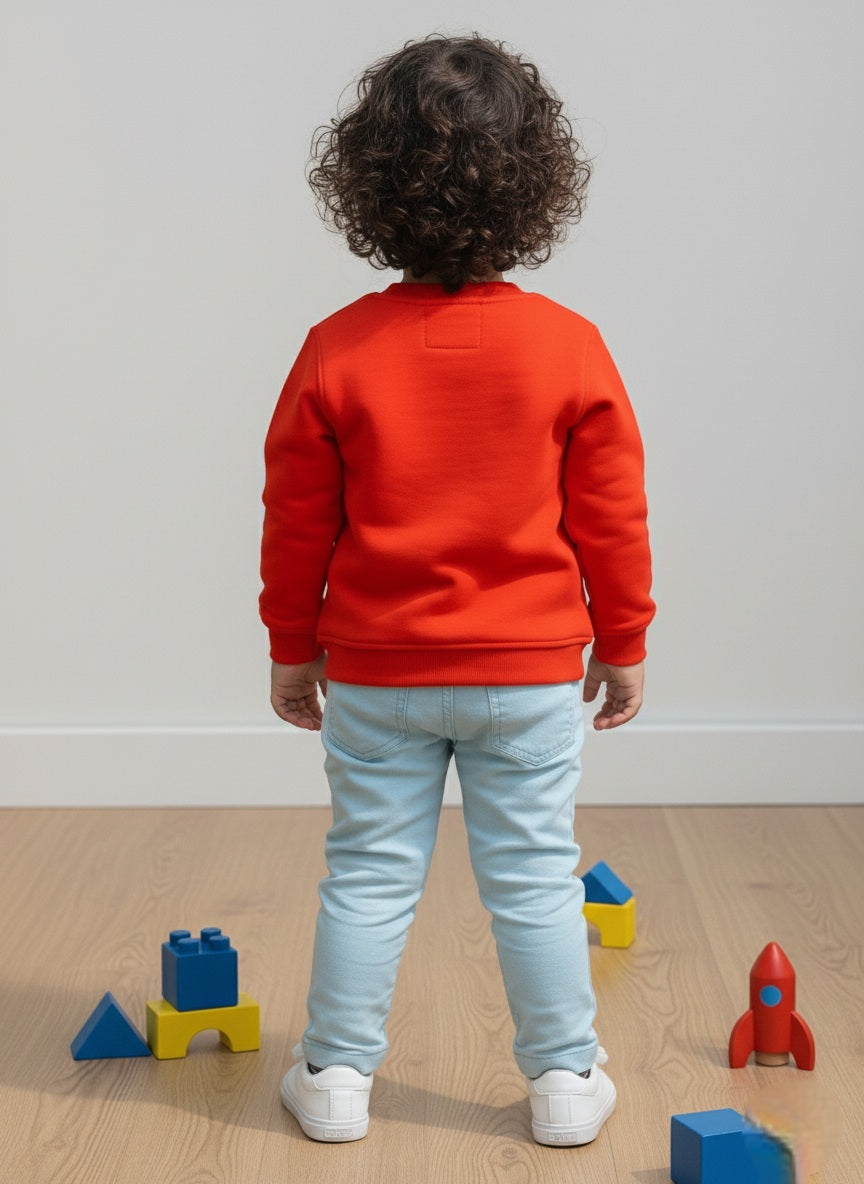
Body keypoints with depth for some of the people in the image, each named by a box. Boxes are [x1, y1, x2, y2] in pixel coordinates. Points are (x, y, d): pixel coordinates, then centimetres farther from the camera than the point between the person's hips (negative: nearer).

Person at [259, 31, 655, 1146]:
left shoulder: (337, 351, -9)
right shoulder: (569, 349, -11)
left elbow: (295, 520, -1)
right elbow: (611, 518, -3)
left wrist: (293, 647, 12)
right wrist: (622, 643, 10)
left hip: (374, 675, 1)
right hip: (530, 674, 0)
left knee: (367, 872, 12)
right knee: (533, 876, 10)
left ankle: (336, 1074, 22)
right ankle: (564, 1079, 21)